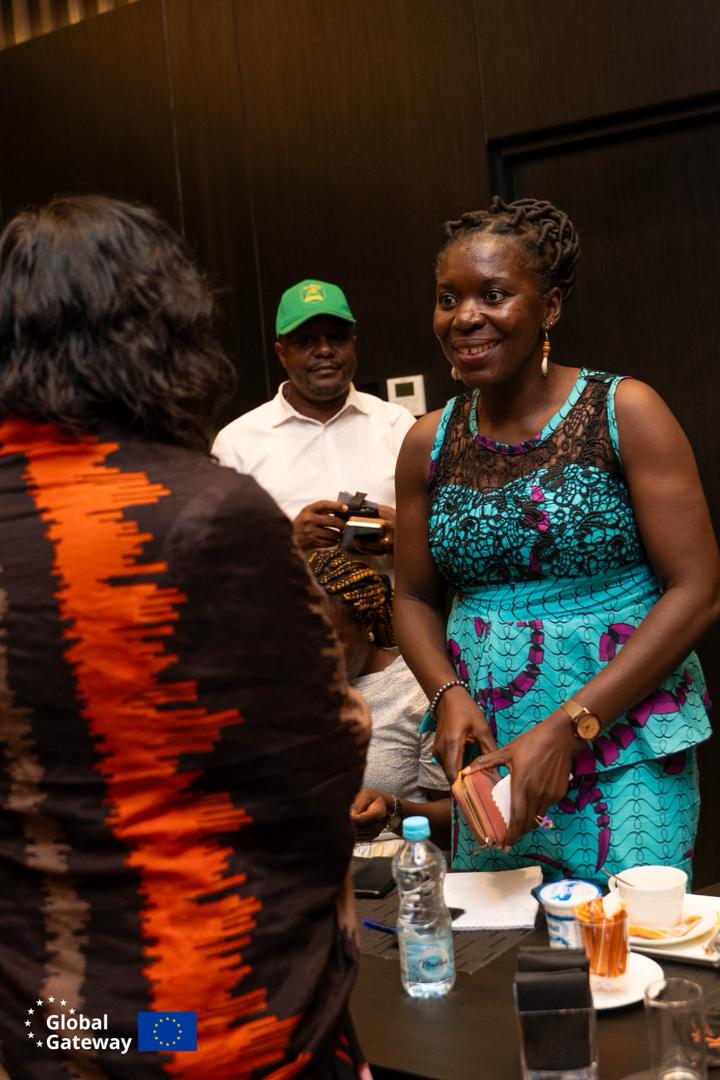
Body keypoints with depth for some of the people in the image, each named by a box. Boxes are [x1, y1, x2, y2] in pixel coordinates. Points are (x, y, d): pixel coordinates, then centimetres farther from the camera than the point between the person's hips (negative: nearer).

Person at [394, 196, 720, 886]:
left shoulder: (624, 414, -7)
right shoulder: (429, 444, 5)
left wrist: (568, 726, -16)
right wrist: (449, 694, -8)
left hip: (625, 762, -3)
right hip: (489, 754, 4)